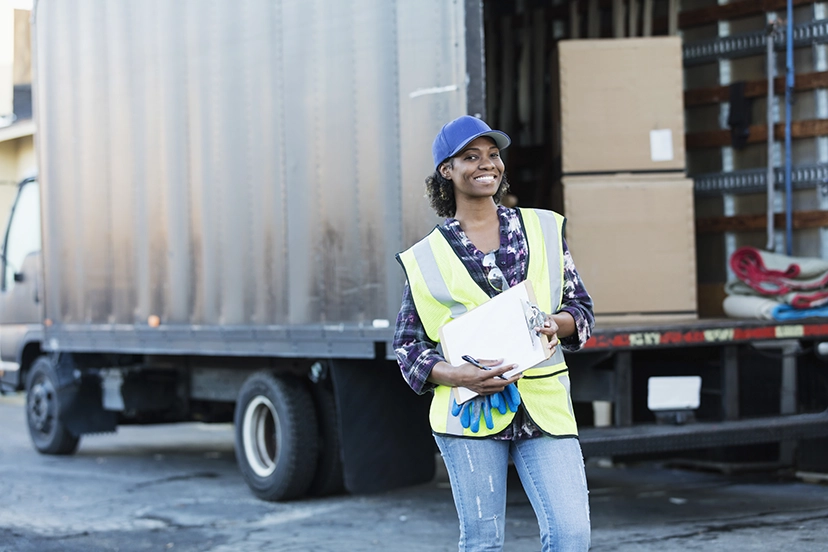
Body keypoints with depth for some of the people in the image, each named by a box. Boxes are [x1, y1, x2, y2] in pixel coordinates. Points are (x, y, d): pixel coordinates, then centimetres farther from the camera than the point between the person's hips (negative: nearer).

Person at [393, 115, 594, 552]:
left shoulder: (543, 229, 10)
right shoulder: (426, 258, 4)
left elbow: (581, 306, 15)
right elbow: (407, 345, 6)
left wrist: (557, 325, -9)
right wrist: (458, 375, -12)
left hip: (543, 405, 2)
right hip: (469, 412, -2)